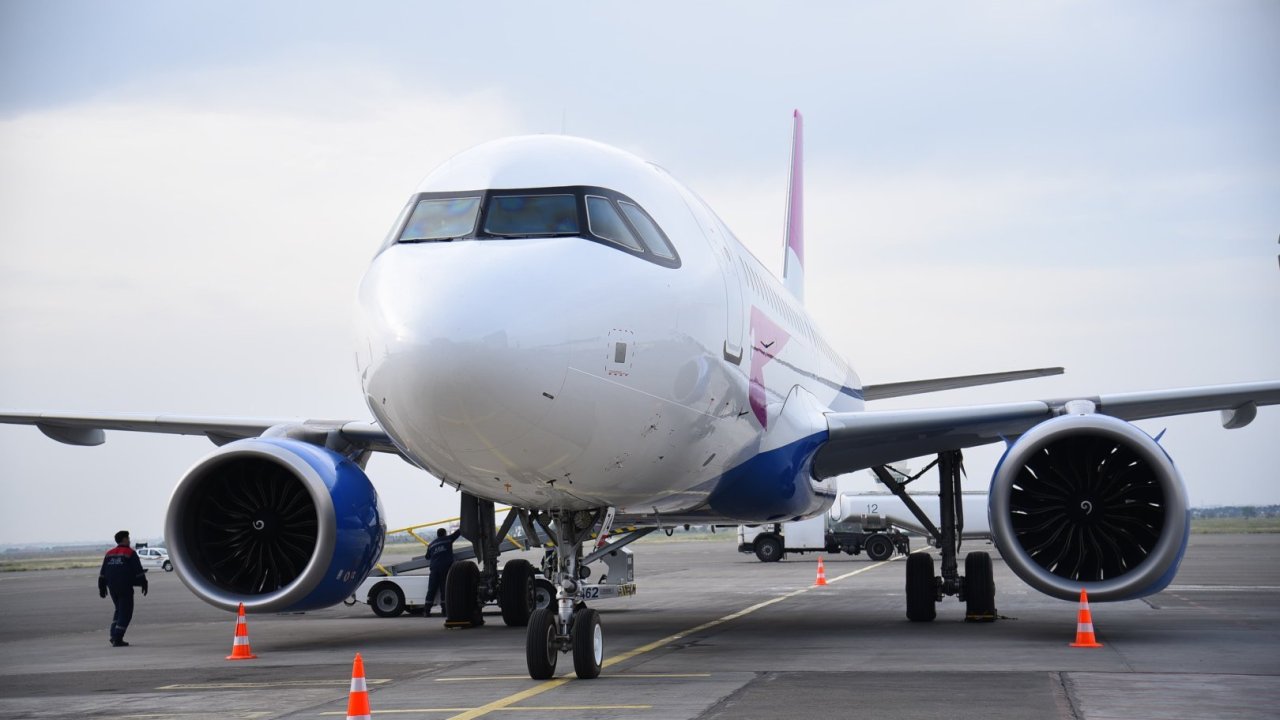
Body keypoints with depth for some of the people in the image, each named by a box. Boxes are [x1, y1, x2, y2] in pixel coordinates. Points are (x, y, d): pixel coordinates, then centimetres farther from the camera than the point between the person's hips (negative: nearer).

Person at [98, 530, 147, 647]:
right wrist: (144, 584, -2)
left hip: (112, 588, 6)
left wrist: (102, 588, 16)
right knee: (125, 613, 0)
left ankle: (114, 636, 10)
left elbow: (103, 573, 12)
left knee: (119, 610, 21)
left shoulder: (109, 554, 11)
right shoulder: (130, 553, -6)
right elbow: (139, 571, -9)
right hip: (125, 588, -6)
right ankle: (117, 639, -7)